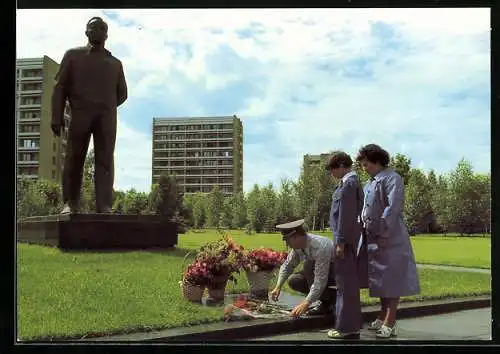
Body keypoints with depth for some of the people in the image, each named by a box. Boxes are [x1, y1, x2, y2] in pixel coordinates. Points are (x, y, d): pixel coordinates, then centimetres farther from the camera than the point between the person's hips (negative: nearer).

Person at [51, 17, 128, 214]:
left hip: (107, 116, 1)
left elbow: (122, 93, 24)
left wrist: (106, 107, 10)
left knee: (105, 160, -9)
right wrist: (57, 116, -3)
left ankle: (104, 206, -16)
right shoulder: (73, 55, 17)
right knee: (74, 159, -4)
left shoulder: (115, 63, 23)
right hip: (80, 115, -1)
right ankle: (70, 203, -1)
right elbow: (60, 87, 8)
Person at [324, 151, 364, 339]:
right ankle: (351, 324, 24)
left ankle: (347, 327, 1)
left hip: (345, 239, -10)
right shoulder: (355, 182, 16)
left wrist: (340, 242, -18)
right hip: (350, 238, 10)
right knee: (349, 282, 15)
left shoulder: (348, 183, -14)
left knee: (346, 282, -5)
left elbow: (345, 214, -19)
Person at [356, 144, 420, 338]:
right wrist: (362, 226, 7)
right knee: (380, 280, 15)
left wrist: (383, 236, -20)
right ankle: (383, 318, 25)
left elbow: (393, 209, -18)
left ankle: (390, 324, -1)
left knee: (391, 281, -4)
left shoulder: (392, 179, -9)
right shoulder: (372, 183, 17)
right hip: (373, 238, 9)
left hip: (390, 239, -9)